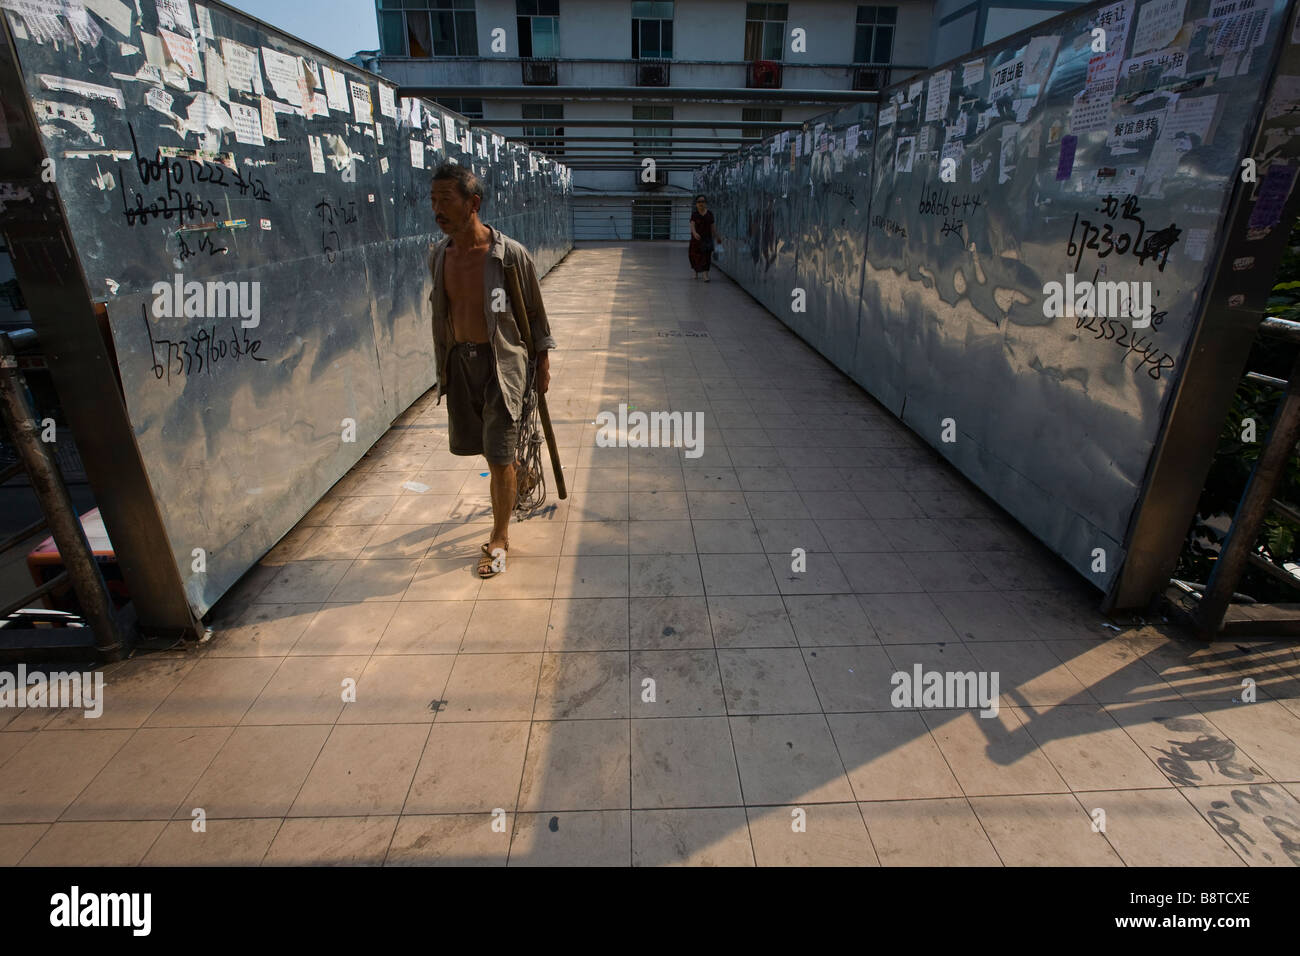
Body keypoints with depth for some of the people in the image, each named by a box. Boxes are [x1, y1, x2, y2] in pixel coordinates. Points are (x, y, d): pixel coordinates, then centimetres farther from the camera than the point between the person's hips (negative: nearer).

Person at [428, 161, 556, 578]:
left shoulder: (510, 254, -16)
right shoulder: (438, 254, 0)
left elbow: (535, 311, -4)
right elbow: (441, 312, 11)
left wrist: (543, 361, 0)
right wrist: (443, 364, 16)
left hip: (501, 360, -5)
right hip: (459, 359, 6)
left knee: (498, 456, -2)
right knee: (468, 442, 16)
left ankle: (499, 539, 15)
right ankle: (515, 468, 47)